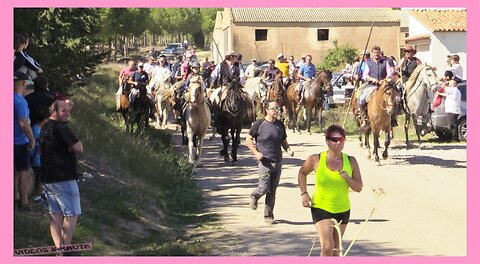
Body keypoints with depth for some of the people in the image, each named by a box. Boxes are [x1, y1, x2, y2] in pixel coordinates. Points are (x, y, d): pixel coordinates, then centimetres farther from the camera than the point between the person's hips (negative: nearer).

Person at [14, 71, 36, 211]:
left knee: (16, 171, 20)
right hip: (20, 142, -8)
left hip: (12, 141, 8)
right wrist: (32, 140, -18)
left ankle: (16, 197, 30)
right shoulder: (20, 101, -21)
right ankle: (24, 204, 3)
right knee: (24, 173, 0)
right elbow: (23, 123, -27)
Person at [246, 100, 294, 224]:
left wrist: (288, 150, -1)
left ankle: (268, 215, 17)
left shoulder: (280, 125, 9)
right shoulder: (259, 124, -6)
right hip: (264, 161, -4)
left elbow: (283, 141, 20)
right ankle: (254, 196, 22)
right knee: (264, 188, -12)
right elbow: (249, 139, 1)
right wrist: (256, 153, -11)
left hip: (277, 162, 4)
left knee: (272, 191, 6)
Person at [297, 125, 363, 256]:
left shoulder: (351, 161, -4)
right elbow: (302, 173, 10)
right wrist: (304, 193, 0)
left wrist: (347, 178, -21)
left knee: (335, 250, 15)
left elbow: (359, 187, -3)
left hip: (343, 210, 3)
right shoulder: (316, 160, -9)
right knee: (327, 247, -18)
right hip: (320, 209, -3)